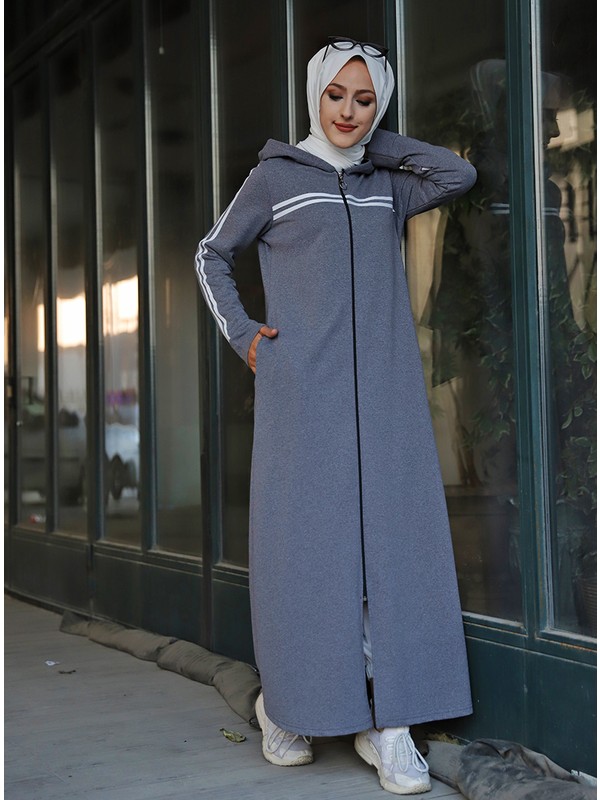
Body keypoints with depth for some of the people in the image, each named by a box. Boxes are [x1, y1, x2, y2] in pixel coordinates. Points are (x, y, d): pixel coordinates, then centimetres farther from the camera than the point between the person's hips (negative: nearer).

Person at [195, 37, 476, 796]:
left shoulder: (386, 184, 16)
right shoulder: (274, 177, 6)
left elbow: (459, 173, 6)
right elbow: (213, 255, 13)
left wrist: (374, 143, 11)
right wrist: (241, 334, 1)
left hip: (382, 388, 3)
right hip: (302, 386, -3)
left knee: (390, 537, -3)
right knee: (302, 539, -3)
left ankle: (384, 721, 0)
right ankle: (285, 704, 14)